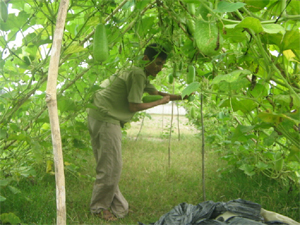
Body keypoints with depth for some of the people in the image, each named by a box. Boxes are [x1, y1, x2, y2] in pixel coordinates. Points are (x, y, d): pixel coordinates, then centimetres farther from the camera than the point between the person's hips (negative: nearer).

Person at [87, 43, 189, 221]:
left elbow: (156, 92, 27)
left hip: (100, 116, 11)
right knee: (111, 167, -4)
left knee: (109, 166, 14)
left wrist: (182, 97, 19)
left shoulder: (143, 76, 18)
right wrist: (160, 102, -5)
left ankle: (118, 206, 24)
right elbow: (134, 106, -16)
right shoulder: (138, 75, -15)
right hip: (105, 118, -11)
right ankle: (99, 207, 11)